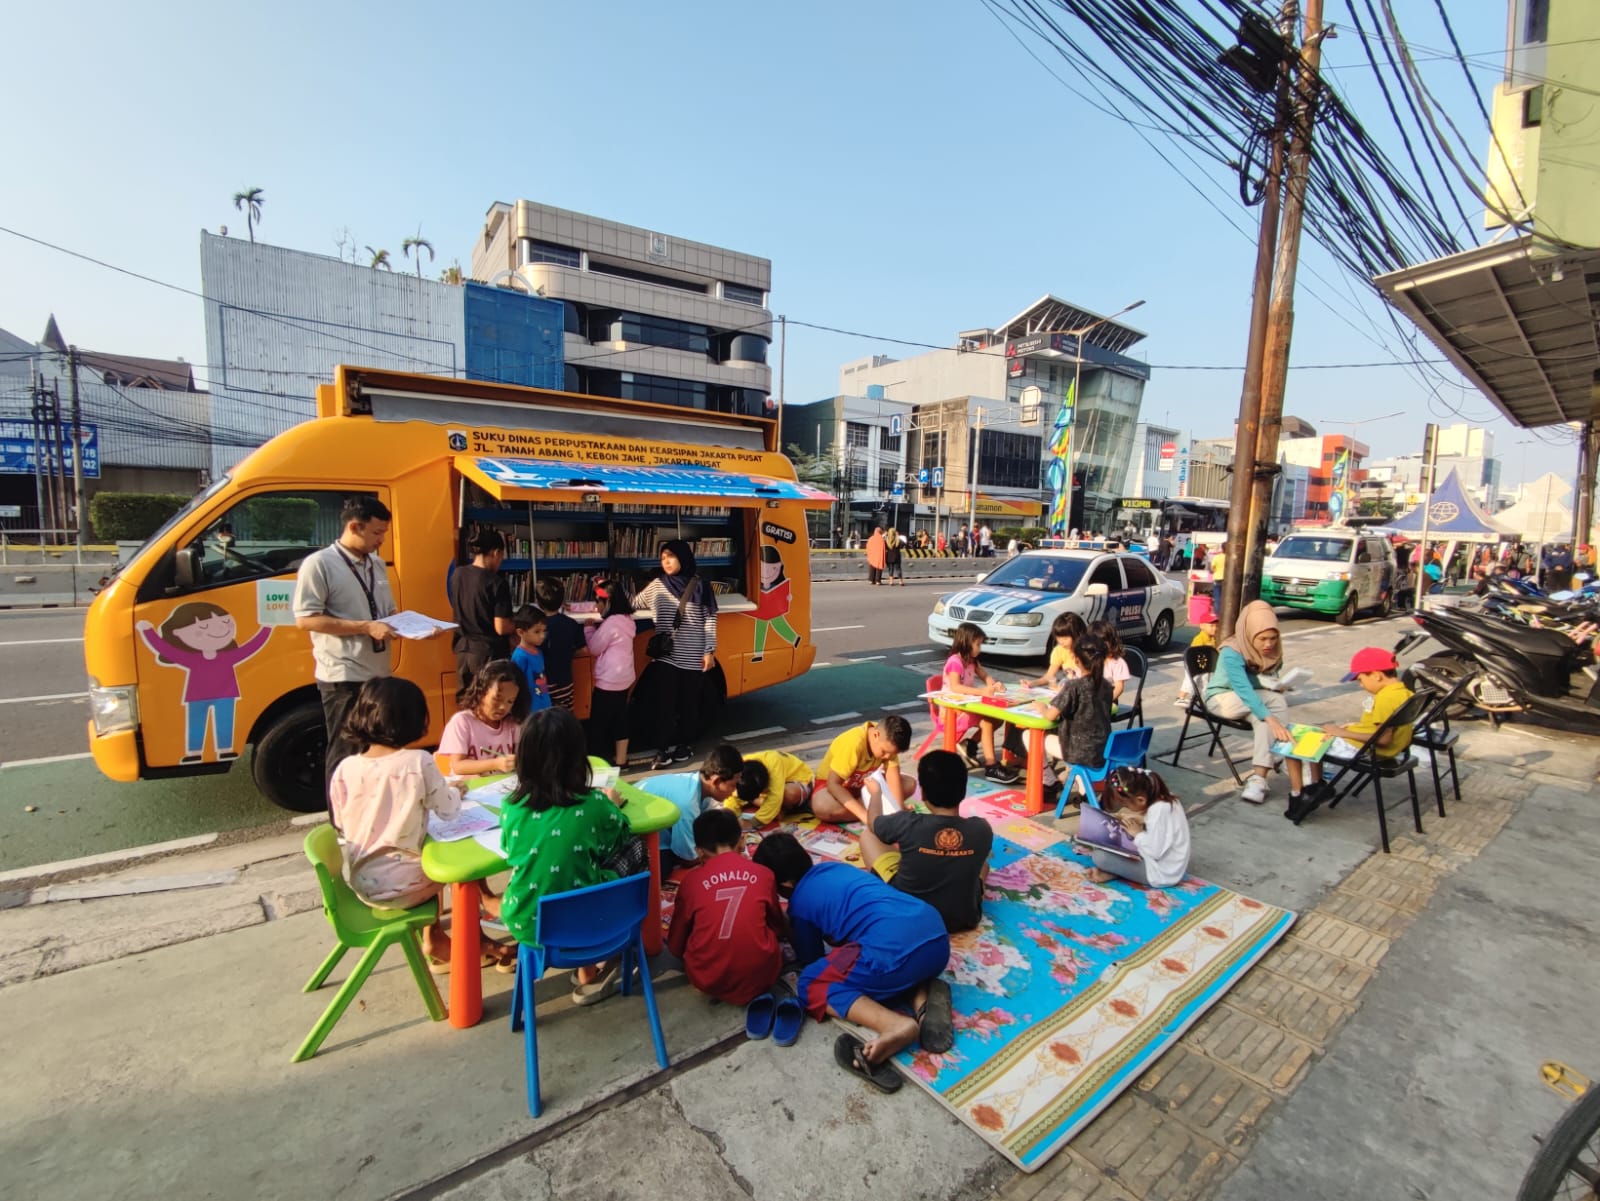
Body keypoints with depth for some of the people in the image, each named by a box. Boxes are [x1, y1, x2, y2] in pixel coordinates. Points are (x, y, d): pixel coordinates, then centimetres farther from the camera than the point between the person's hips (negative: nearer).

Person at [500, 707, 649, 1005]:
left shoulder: (511, 807, -9)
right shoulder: (594, 805, -16)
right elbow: (619, 840, 5)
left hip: (523, 923, 4)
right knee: (634, 849, 15)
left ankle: (588, 968, 26)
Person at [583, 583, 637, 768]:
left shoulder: (611, 622, -21)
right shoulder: (627, 619, 6)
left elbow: (594, 648, -11)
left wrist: (589, 628, 2)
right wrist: (596, 627, 7)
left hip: (608, 681, -9)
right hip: (623, 678, 9)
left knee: (598, 723, 3)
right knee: (619, 719, 15)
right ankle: (620, 760, 23)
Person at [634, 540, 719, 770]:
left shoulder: (700, 585, -3)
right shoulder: (657, 585, 5)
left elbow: (710, 619, -2)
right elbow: (634, 604, 17)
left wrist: (710, 650, -6)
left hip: (694, 658, -1)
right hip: (666, 656, 1)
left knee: (690, 703, 9)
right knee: (665, 703, -1)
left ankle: (682, 745, 25)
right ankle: (662, 751, 6)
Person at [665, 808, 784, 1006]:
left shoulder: (691, 880, 1)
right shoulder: (764, 874, 3)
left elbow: (675, 945, 12)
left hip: (708, 979, 0)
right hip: (760, 974, 1)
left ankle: (719, 988, 7)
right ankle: (758, 992, 9)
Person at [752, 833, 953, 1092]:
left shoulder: (799, 903, 11)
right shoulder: (833, 867, 29)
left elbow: (812, 960, 23)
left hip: (894, 951, -7)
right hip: (937, 936, 7)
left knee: (812, 985, 11)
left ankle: (895, 1024, -13)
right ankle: (925, 996, 5)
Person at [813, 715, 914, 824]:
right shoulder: (853, 743, -35)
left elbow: (893, 775, -21)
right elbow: (833, 784, -34)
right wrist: (864, 814, -41)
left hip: (864, 785, 5)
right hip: (836, 785, -5)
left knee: (910, 784, -12)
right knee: (822, 807, -39)